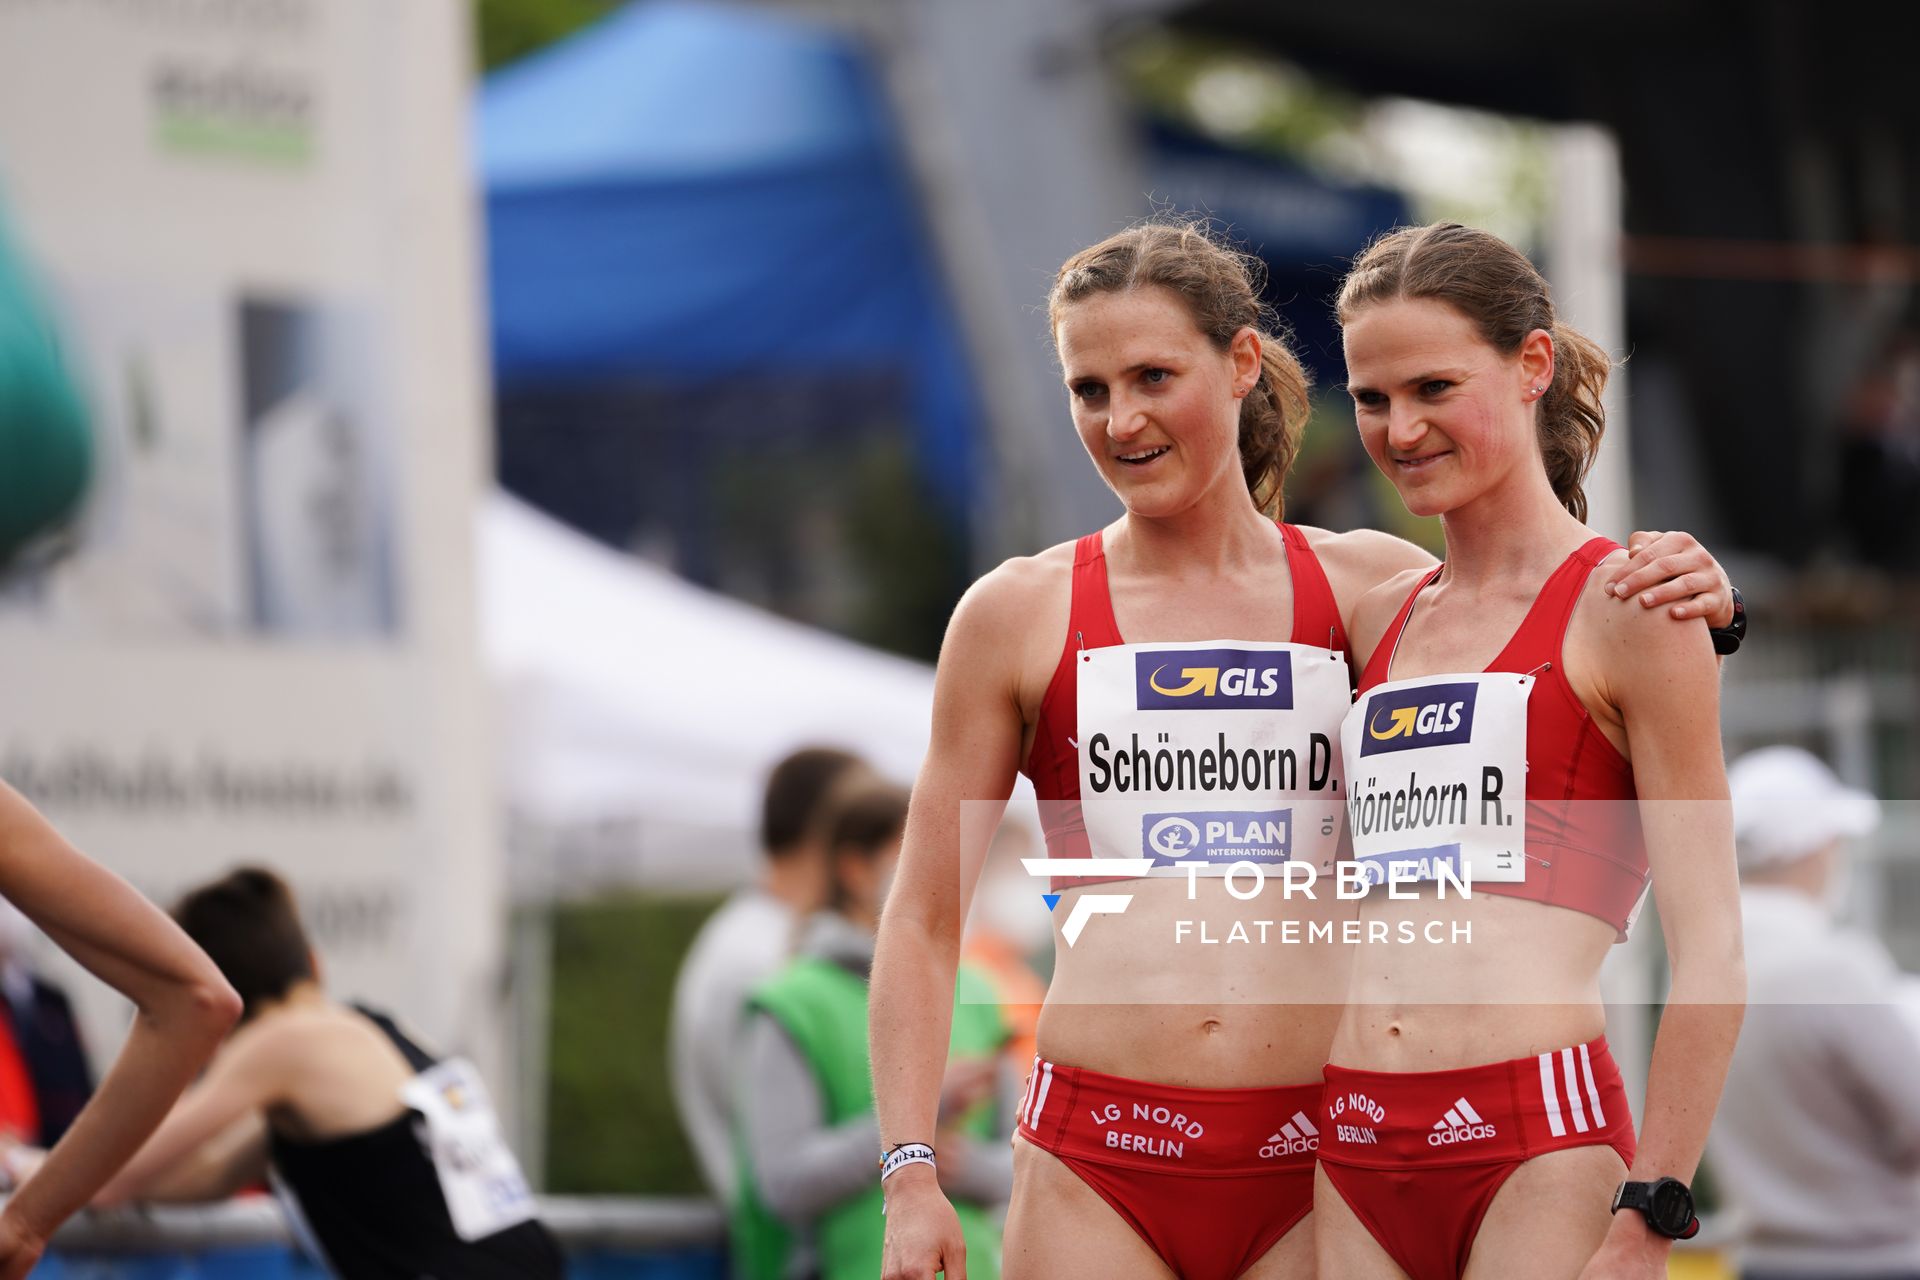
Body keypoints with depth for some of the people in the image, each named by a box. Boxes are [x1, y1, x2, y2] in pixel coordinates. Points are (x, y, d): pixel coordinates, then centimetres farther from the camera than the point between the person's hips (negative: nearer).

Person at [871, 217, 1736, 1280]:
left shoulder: (1369, 588, 8)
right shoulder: (1018, 615, 6)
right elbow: (924, 921, 9)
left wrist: (1683, 605, -6)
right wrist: (909, 1174, 0)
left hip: (1311, 1168, 1)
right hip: (1096, 1167, 0)